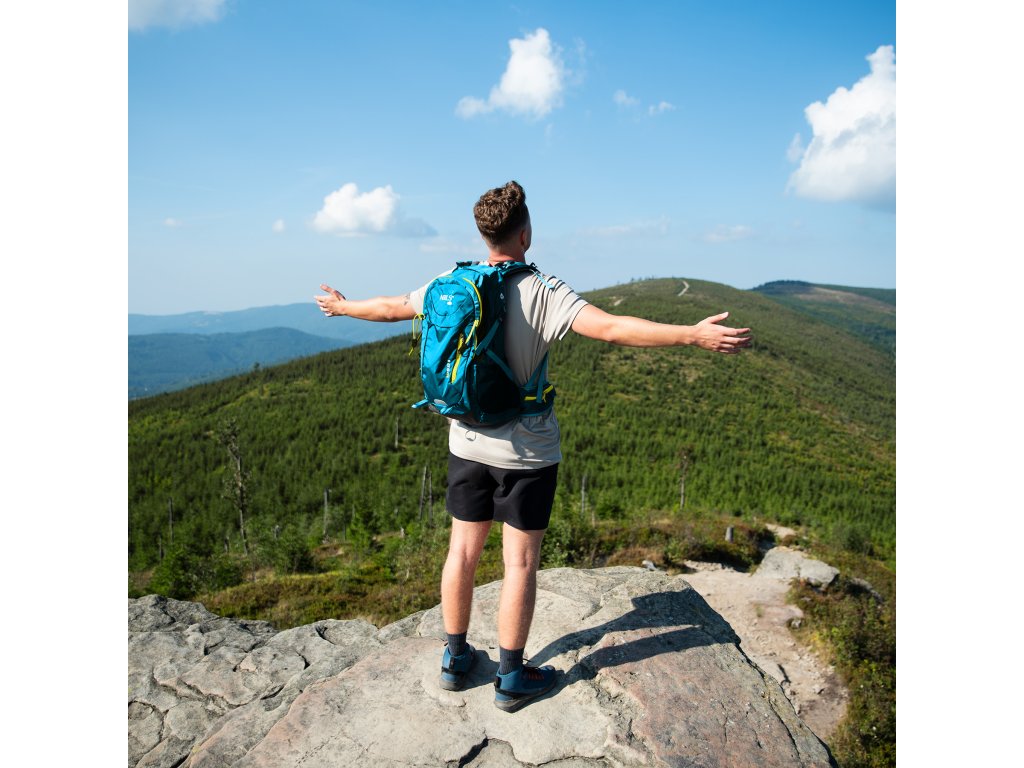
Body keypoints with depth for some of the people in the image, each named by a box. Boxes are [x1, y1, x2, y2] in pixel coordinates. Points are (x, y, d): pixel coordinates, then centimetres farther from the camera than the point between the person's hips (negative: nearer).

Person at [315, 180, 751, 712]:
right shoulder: (542, 292, -18)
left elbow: (391, 307, 13)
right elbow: (610, 328, -30)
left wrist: (341, 306, 33)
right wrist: (695, 335, -29)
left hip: (468, 444, 5)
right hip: (527, 451, -5)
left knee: (463, 549, 17)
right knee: (520, 562, 7)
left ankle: (455, 658, 32)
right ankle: (511, 677, 21)